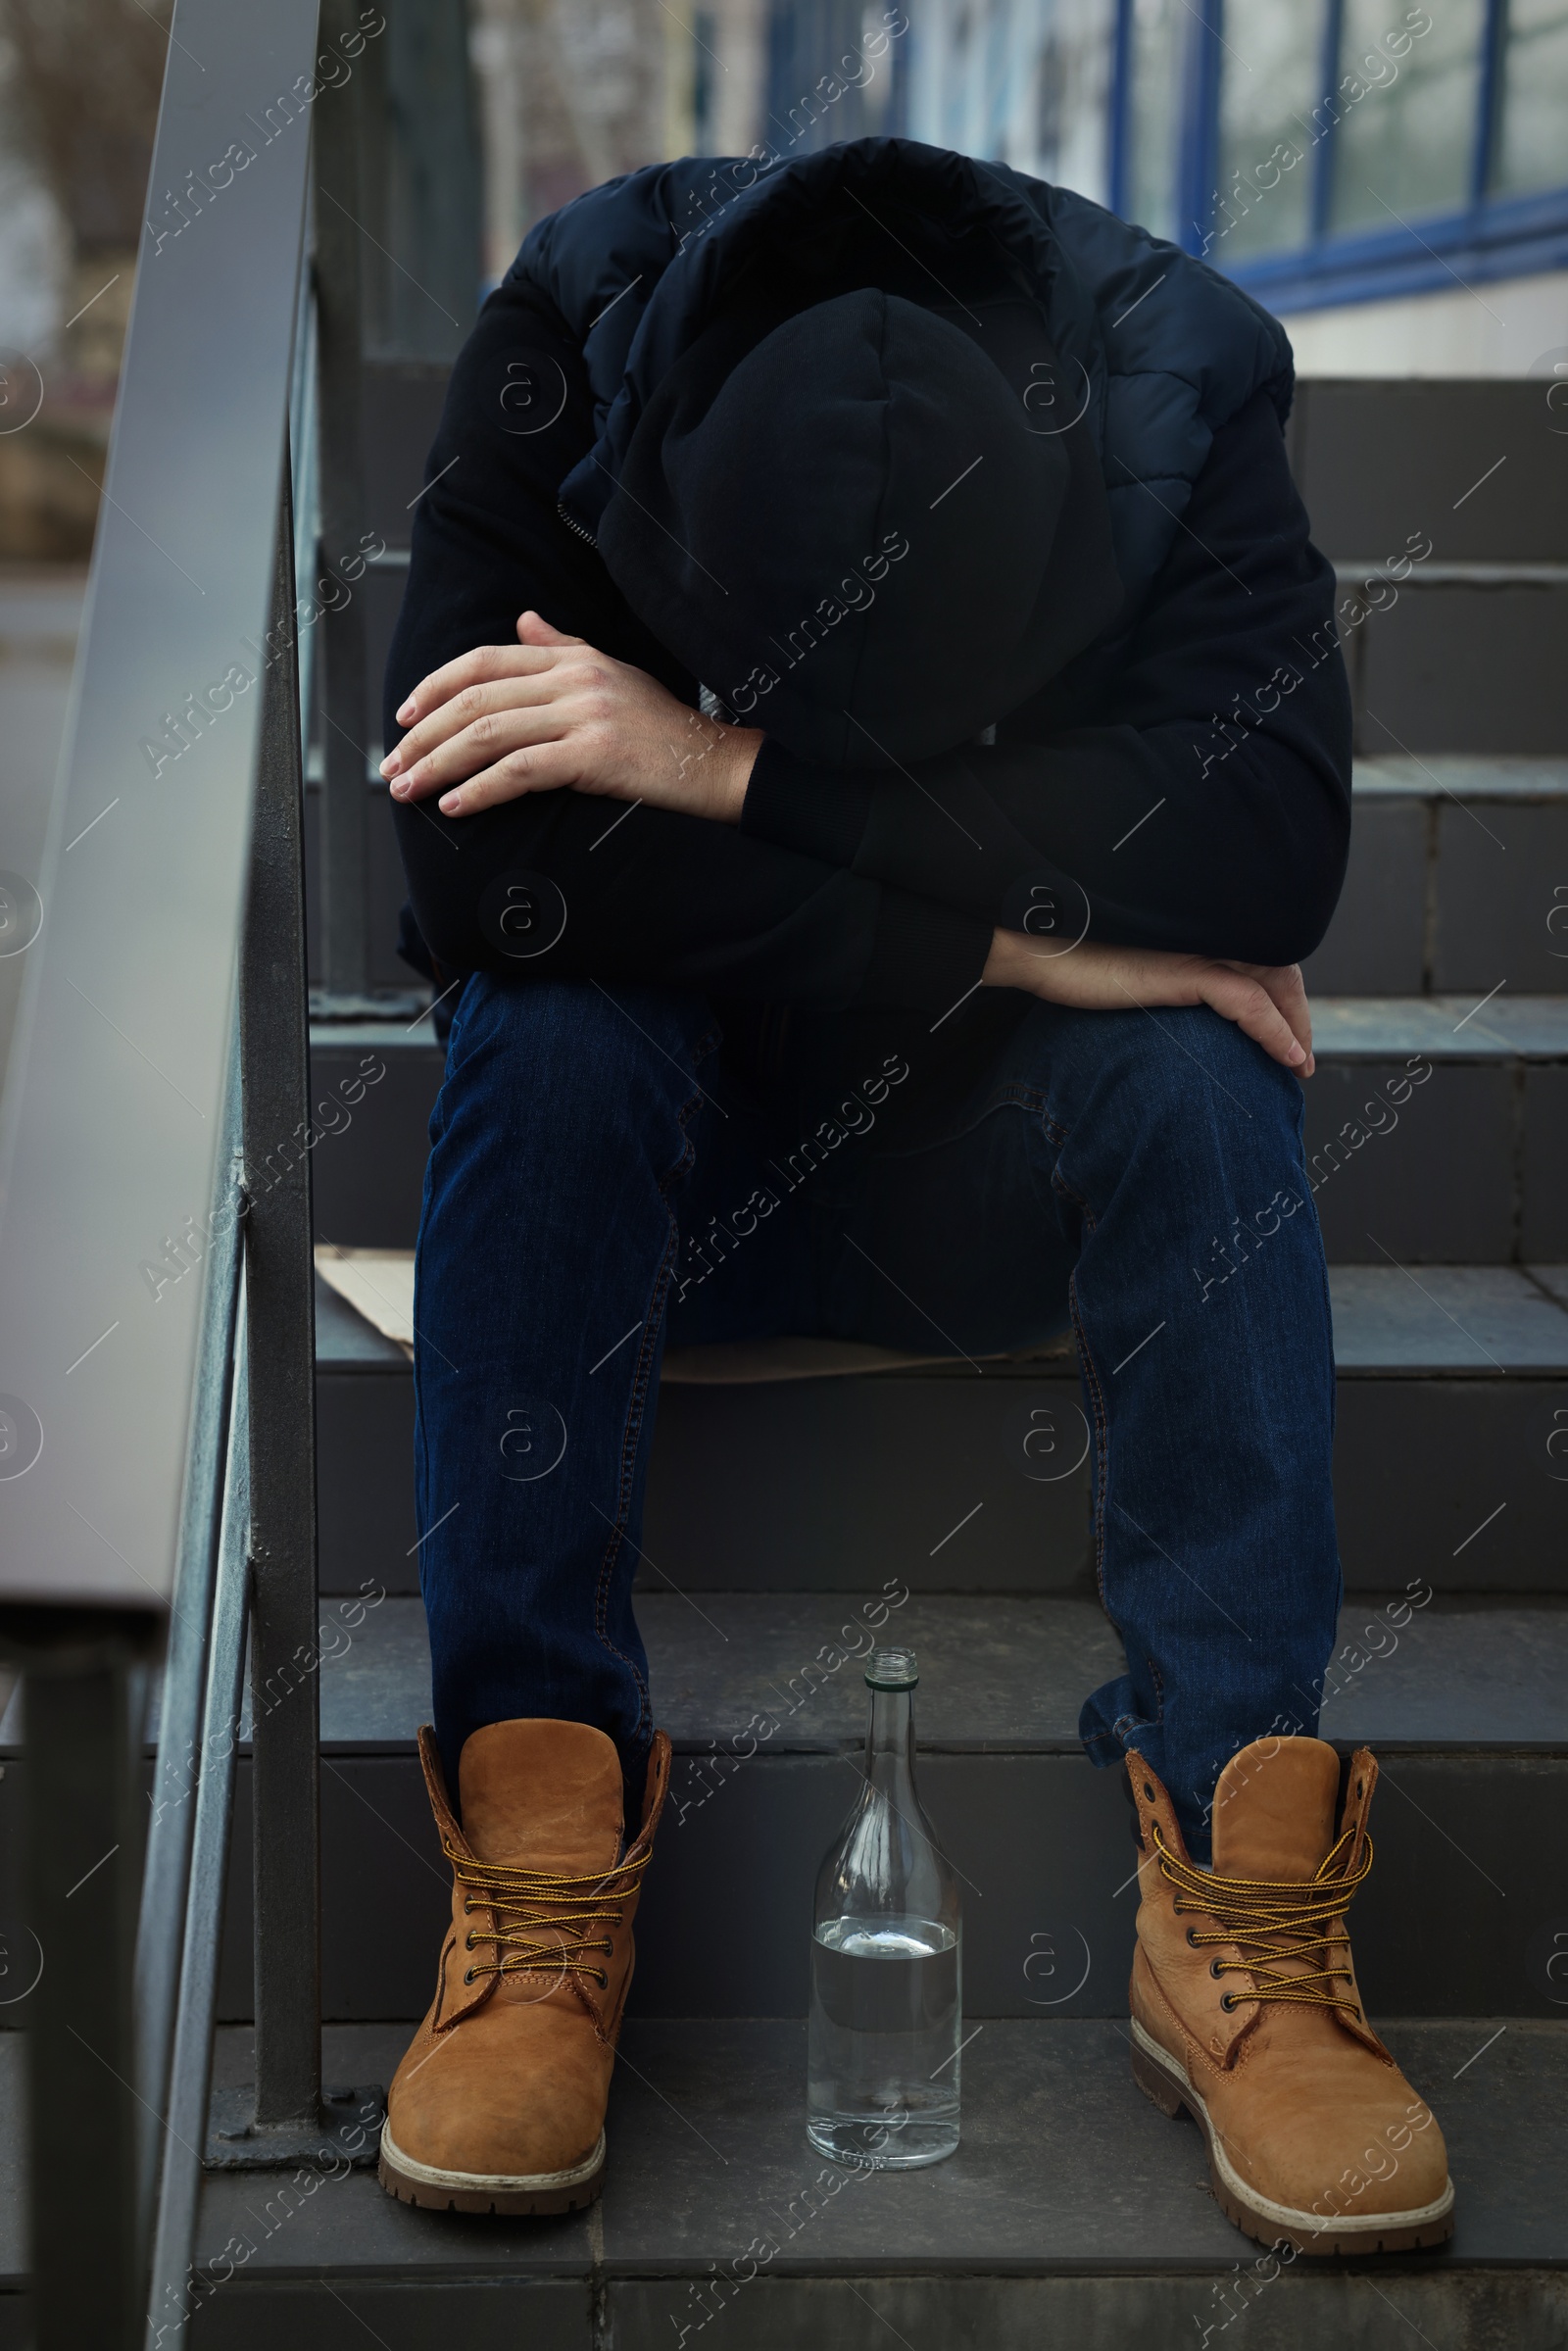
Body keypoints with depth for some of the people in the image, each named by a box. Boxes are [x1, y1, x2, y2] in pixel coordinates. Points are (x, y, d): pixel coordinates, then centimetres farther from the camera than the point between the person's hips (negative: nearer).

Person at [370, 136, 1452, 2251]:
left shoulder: (1173, 387, -19)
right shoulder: (566, 357, -21)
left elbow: (1271, 842, -33)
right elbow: (476, 867, -30)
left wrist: (737, 768, -36)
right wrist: (1002, 936, -31)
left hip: (1004, 1178, 1)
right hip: (669, 1160, 0)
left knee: (1198, 1063, -30)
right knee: (545, 1034, -32)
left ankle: (1237, 1887, -26)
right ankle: (542, 1882, -27)